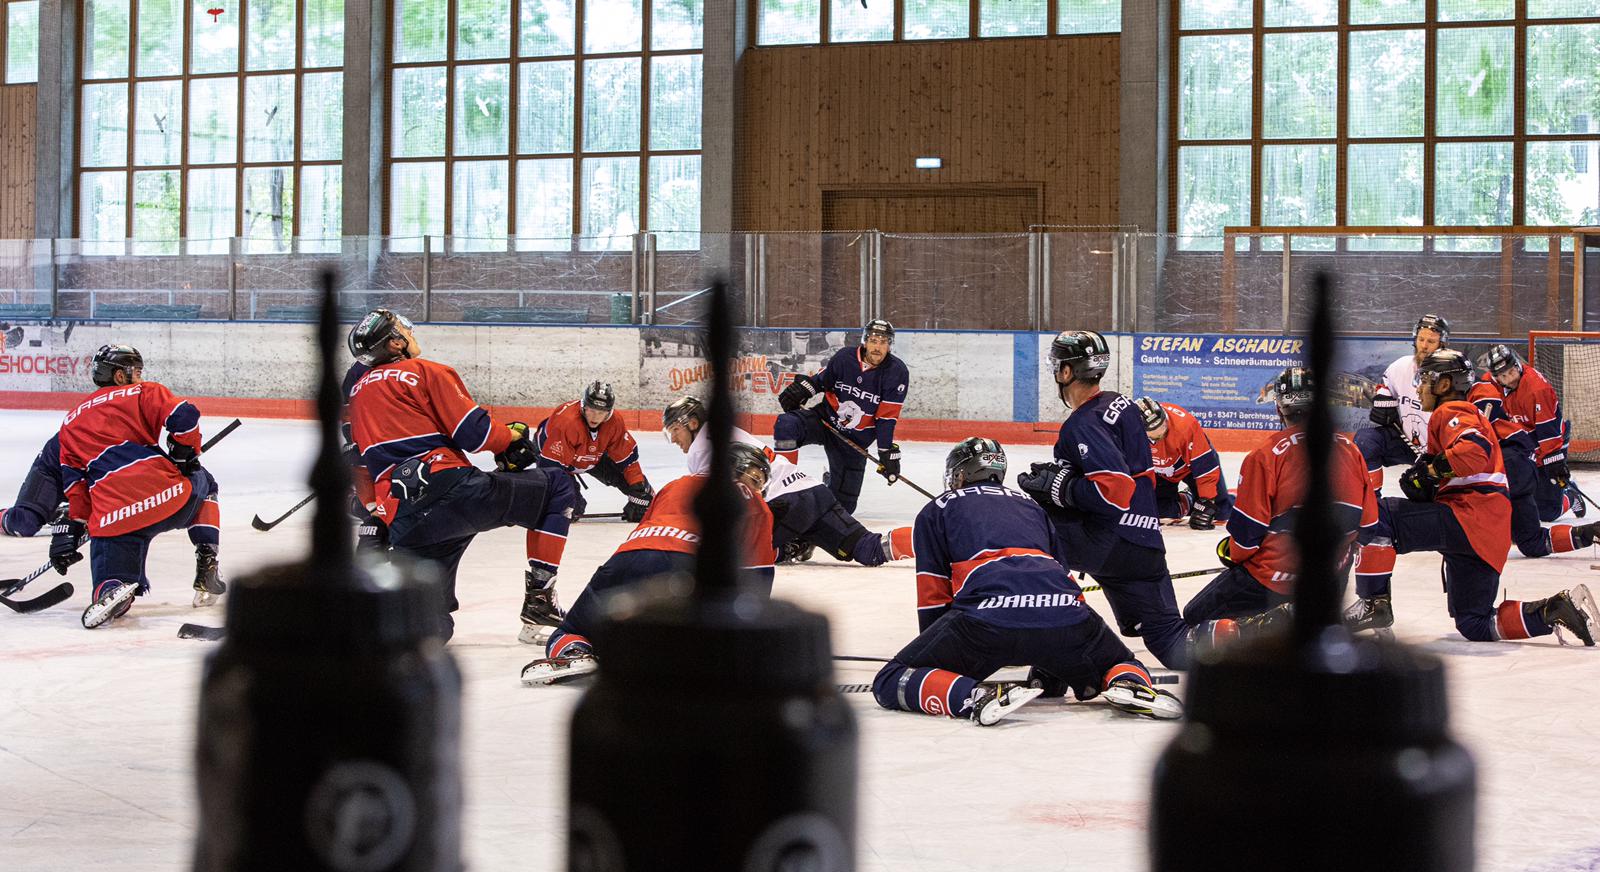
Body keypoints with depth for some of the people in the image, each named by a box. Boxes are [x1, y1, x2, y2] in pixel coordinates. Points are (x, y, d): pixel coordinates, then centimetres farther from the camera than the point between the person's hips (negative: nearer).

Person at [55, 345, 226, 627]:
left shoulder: (70, 422, 26)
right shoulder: (144, 393, 13)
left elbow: (74, 483, 20)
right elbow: (184, 416, -3)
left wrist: (73, 527, 21)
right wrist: (185, 457, 11)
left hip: (112, 516, 1)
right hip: (164, 494, -1)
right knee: (203, 483, 32)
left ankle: (112, 590, -27)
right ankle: (207, 565, 18)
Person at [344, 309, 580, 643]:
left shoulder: (357, 391, 26)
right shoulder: (426, 371, 5)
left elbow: (361, 460, 29)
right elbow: (473, 431, -3)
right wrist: (512, 437, 16)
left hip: (402, 523, 6)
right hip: (449, 487, -6)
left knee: (435, 626, 12)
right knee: (559, 487, 10)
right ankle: (539, 598, 2)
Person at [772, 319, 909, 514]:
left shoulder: (897, 372, -14)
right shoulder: (845, 358, -11)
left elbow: (887, 417, -14)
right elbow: (820, 379, 7)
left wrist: (887, 452, -17)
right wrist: (800, 389, -11)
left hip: (855, 438, 0)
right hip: (825, 418, 0)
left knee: (844, 503, 7)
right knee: (786, 425, -32)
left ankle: (831, 481, 45)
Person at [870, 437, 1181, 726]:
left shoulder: (935, 512, 25)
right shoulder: (1030, 507, 36)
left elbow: (933, 597, 17)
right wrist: (1049, 667, 43)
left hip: (986, 618, -4)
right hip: (1064, 617, 4)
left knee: (891, 682, 7)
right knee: (1122, 665, 30)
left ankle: (974, 697, -21)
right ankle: (1130, 685, -8)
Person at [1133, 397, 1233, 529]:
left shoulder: (1185, 425, -40)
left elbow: (1205, 464, -32)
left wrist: (1206, 502, -29)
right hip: (1160, 471, 3)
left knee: (1221, 511, -8)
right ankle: (1186, 502, 17)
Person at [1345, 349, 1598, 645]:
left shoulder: (1451, 412, -2)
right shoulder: (1469, 415, 32)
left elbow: (1474, 449, -24)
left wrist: (1432, 470, -18)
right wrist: (1427, 488, 12)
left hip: (1469, 518, -10)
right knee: (1475, 626, 10)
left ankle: (1374, 602, -17)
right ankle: (1555, 610, 0)